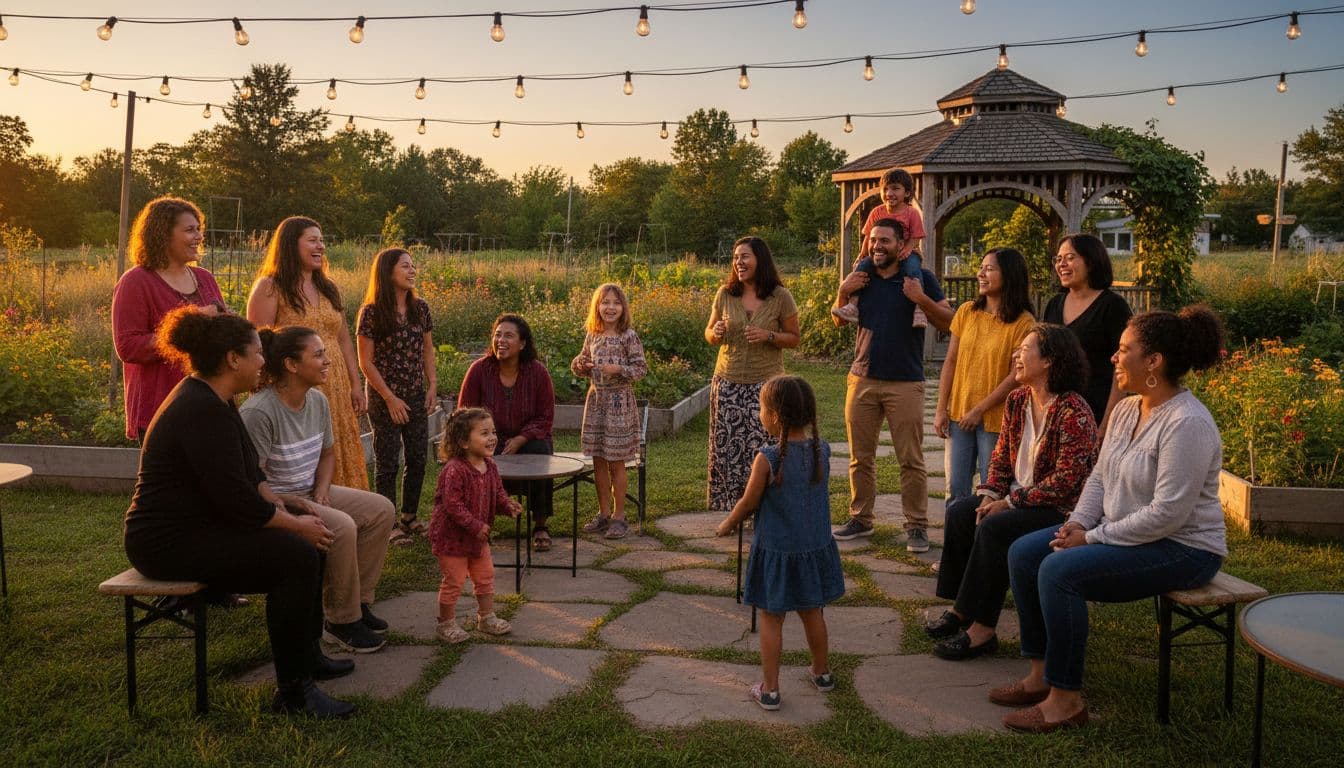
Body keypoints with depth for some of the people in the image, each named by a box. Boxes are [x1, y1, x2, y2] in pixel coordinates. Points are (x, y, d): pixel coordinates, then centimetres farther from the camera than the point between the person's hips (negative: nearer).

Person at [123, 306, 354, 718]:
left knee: (308, 543, 7)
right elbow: (236, 499, -26)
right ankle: (292, 692, -14)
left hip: (198, 526, 11)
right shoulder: (202, 412, -23)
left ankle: (307, 655, 19)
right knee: (297, 556, -21)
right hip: (171, 543, -11)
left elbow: (249, 472, 17)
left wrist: (283, 510, 3)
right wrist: (295, 524, -14)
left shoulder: (212, 399, 10)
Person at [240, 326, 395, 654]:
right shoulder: (258, 412, -23)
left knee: (381, 510, -2)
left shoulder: (317, 400, 3)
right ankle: (342, 622, -12)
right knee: (341, 526, -30)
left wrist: (321, 492, 0)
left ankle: (358, 602, 6)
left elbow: (327, 453, 17)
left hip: (310, 494, 9)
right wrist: (295, 503, -25)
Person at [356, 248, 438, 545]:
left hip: (417, 398, 5)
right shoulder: (371, 312, -11)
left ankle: (409, 517, 25)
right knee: (387, 463, 2)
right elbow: (366, 362, -10)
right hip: (385, 400, -5)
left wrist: (433, 387, 2)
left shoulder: (420, 308, 4)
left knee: (417, 459, 10)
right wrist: (390, 399, -12)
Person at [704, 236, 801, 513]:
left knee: (761, 448, -8)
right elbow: (709, 333, 15)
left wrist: (768, 336, -14)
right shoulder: (725, 294, 5)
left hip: (766, 383, -2)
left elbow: (794, 338, 4)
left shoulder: (780, 296, -2)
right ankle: (727, 511, 15)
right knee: (726, 447, 3)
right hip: (728, 382, 3)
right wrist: (716, 333, -9)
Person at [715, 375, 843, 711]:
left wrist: (727, 525, 8)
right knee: (811, 613, 22)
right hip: (815, 547, 5)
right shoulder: (822, 451, -7)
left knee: (771, 619, 9)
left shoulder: (768, 459, -22)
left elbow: (748, 503, -11)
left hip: (776, 550, -5)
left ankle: (769, 689, 16)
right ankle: (822, 673, 38)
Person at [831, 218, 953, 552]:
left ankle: (917, 526, 6)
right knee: (861, 457, 9)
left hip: (905, 383, -4)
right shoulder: (862, 277, 11)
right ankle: (860, 519, 20)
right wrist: (843, 292, -1)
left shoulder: (921, 278, 0)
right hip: (862, 380, 4)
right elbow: (840, 321, 17)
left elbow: (948, 322, -3)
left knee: (911, 460, -1)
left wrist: (922, 299, -19)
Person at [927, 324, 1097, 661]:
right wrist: (990, 496, -6)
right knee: (959, 513, -8)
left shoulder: (1073, 412, -21)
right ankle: (961, 608, 1)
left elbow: (1066, 481, -24)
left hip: (1061, 507, -8)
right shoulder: (1017, 399, 5)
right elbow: (1001, 455, 11)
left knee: (993, 529, -27)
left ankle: (982, 629, -18)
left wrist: (1009, 503, -21)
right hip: (1018, 497, 9)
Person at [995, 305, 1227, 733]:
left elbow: (1167, 514, -27)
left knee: (1060, 569, -27)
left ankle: (1066, 700, -15)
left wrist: (1094, 538, -21)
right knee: (1023, 553, -2)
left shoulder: (1186, 424, -23)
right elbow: (1100, 477, 12)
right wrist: (1078, 523, -5)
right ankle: (1042, 673, 5)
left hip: (1182, 548, -9)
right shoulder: (1126, 409, 6)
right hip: (1126, 532, 10)